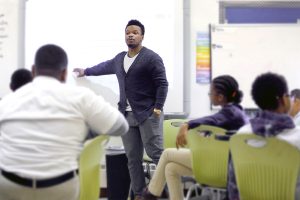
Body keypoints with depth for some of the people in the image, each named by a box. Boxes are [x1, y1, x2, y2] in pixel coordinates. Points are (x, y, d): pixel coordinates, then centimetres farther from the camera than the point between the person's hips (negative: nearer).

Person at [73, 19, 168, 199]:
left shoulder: (151, 58, -5)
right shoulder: (119, 59, 17)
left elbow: (162, 84, -8)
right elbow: (105, 67, 37)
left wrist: (158, 108, -15)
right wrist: (85, 71, 48)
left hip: (148, 114, -6)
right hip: (127, 115, 6)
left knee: (156, 153, -11)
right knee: (133, 157, 4)